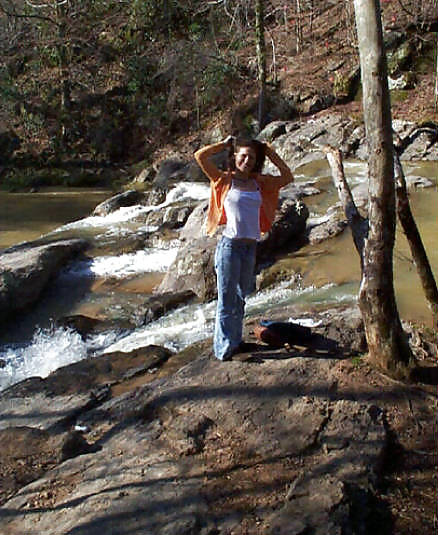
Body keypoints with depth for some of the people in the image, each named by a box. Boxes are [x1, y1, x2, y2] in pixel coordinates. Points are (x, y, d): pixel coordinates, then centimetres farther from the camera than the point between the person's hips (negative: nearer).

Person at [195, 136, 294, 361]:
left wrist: (271, 154, 12)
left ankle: (235, 340, 29)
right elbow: (200, 156, -8)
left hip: (251, 246, 6)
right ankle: (224, 349, 5)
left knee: (241, 296, 16)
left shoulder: (259, 183, 12)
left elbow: (287, 177, 18)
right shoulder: (224, 180, 0)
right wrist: (224, 144, 3)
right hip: (230, 245, -5)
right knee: (227, 299, -2)